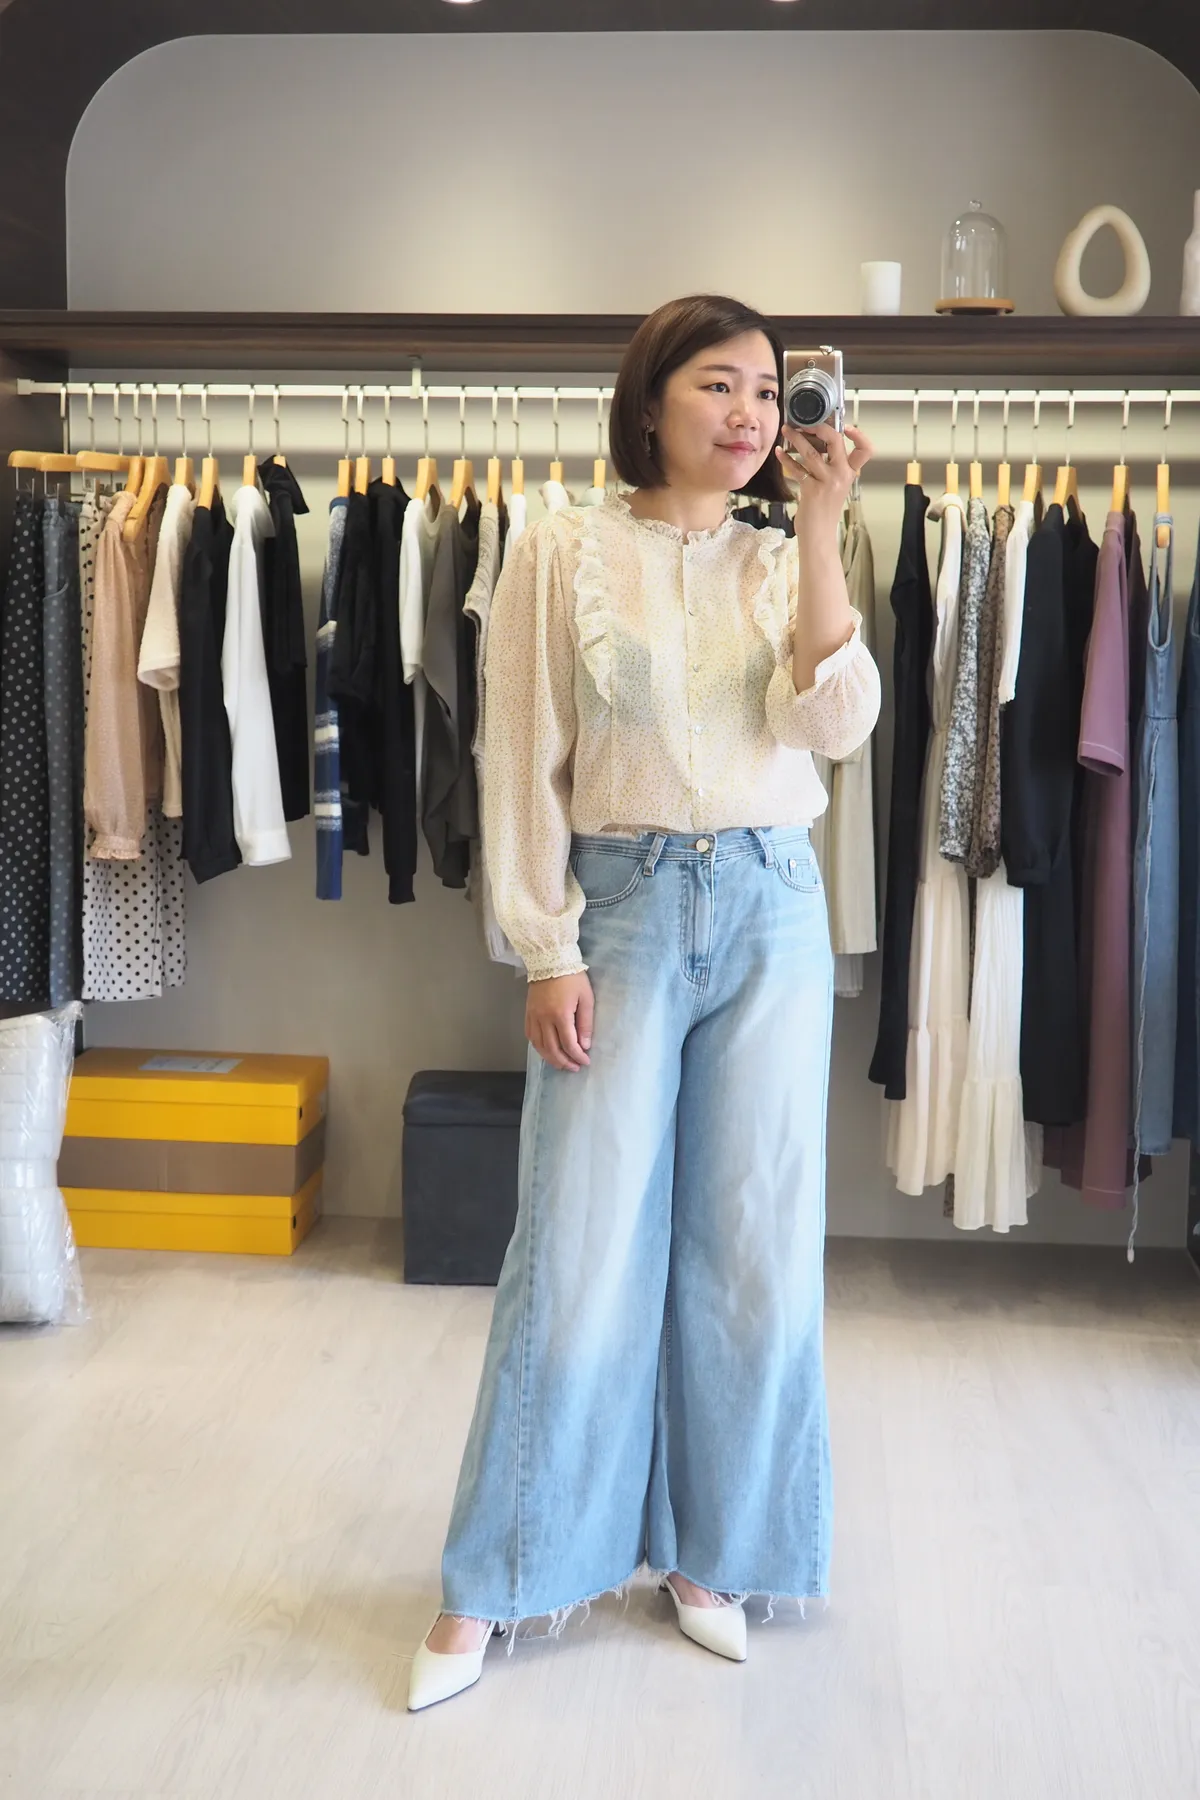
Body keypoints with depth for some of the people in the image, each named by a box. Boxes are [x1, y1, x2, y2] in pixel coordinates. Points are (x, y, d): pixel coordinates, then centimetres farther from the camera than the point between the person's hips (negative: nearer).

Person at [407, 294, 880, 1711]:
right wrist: (548, 952, -8)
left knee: (751, 1250, 7)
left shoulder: (783, 564, 9)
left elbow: (836, 721, -8)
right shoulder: (565, 554, 0)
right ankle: (492, 1581, 14)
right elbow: (525, 763, -2)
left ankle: (701, 1551, 24)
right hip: (622, 908, -3)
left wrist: (819, 524, -12)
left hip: (771, 913, 3)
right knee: (580, 1250, -2)